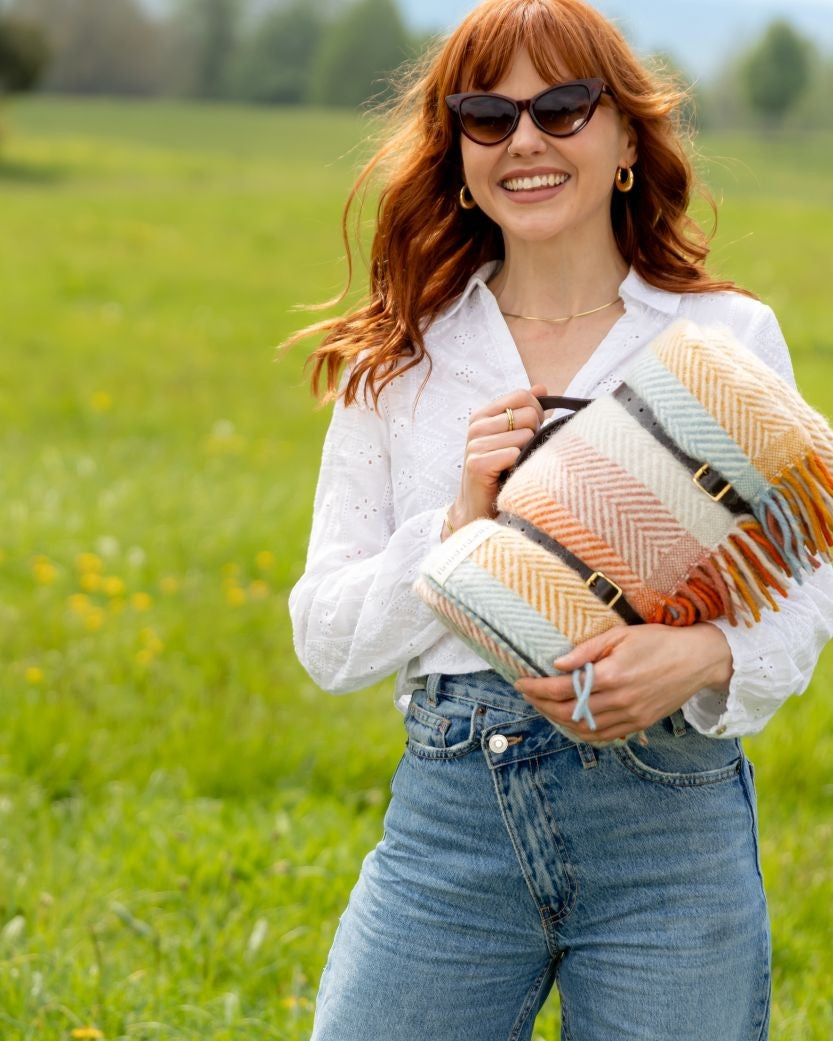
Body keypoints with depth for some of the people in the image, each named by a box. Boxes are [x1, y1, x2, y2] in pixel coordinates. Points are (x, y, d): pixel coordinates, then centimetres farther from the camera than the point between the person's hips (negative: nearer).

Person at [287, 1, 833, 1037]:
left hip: (673, 822, -1)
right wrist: (459, 522, -11)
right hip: (453, 815, 1)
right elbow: (327, 643, 5)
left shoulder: (732, 337, 3)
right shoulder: (400, 361, 6)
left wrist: (706, 657, -16)